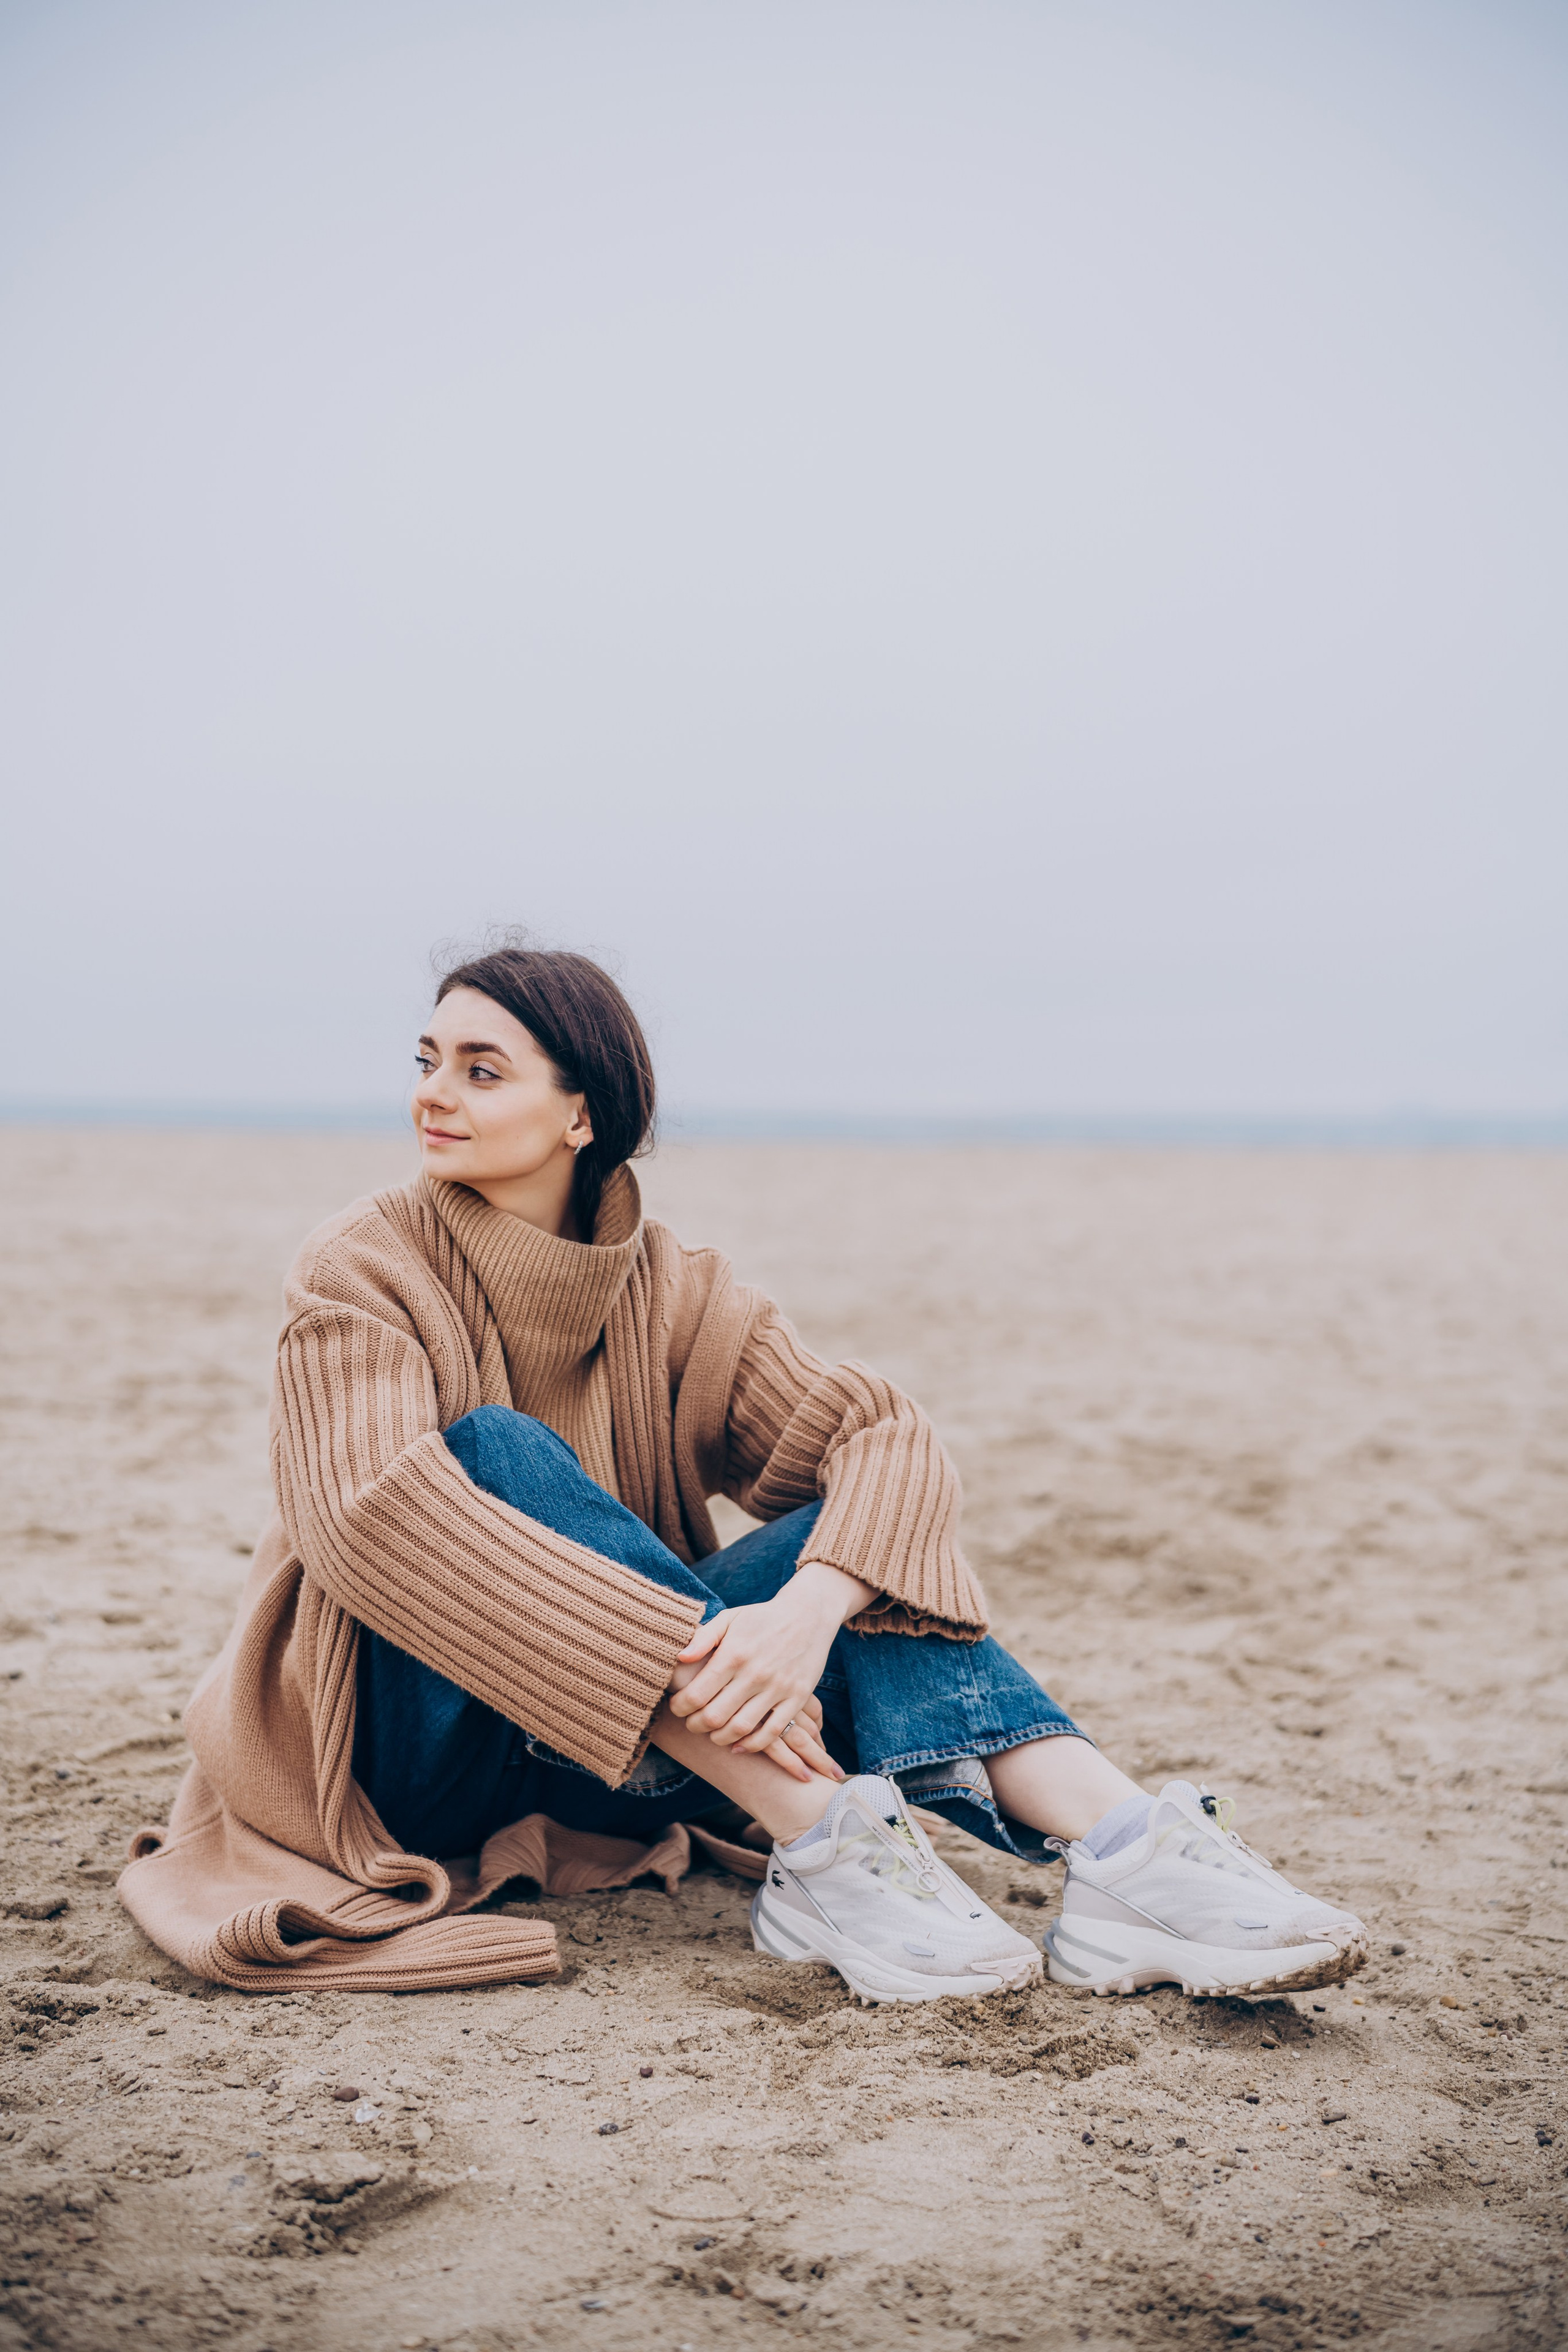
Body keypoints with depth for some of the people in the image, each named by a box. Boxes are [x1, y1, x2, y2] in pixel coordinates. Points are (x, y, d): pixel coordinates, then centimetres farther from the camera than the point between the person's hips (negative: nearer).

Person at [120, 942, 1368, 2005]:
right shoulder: (363, 1275, -11)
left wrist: (805, 1613, -37)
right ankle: (825, 1845, -38)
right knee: (501, 1452, -29)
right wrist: (687, 1653, -38)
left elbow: (890, 1439, -14)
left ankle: (1120, 1846, -37)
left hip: (605, 1759, 4)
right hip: (402, 1747, -3)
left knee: (844, 1528, -18)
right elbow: (381, 1516, -30)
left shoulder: (673, 1293, -1)